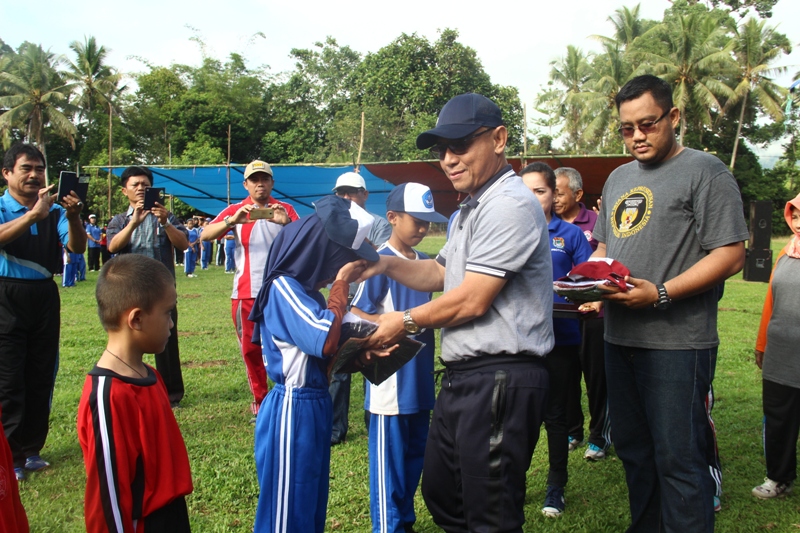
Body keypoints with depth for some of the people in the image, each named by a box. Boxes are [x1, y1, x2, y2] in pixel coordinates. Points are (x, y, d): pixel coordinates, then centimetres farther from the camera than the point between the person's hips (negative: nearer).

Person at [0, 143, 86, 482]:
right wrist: (33, 214, -40)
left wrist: (74, 218, -27)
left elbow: (77, 247, -9)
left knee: (41, 376, 10)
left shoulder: (55, 211, 3)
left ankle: (30, 450, 24)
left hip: (45, 296, 4)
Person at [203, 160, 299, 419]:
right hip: (246, 292, 1)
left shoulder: (285, 209, 6)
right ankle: (260, 402, 21)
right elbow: (206, 235, -8)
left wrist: (286, 222, -26)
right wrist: (232, 221, -25)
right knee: (250, 349, 8)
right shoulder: (235, 210, 6)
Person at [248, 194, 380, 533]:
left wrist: (363, 352, -5)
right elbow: (325, 340, -31)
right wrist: (341, 283, -20)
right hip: (293, 411, -9)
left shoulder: (305, 288, 8)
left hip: (314, 406, 9)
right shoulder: (283, 288, -20)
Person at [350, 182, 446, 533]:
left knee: (416, 452, 18)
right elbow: (356, 316, -14)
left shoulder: (424, 262, 9)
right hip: (391, 380, -7)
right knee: (389, 457, 4)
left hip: (420, 376, 8)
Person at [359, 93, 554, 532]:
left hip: (499, 380, -10)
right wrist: (386, 264, 7)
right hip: (462, 377, 11)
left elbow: (472, 301, -20)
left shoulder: (509, 204, -17)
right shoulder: (470, 210, 17)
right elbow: (440, 273, 25)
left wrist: (406, 322, -5)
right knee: (440, 495, 23)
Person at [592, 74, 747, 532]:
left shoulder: (705, 171, -5)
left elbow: (731, 255, -13)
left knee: (678, 459, -1)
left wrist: (661, 293, -22)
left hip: (677, 341, -7)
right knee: (633, 449, 17)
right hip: (620, 336, 7)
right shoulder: (619, 178, 17)